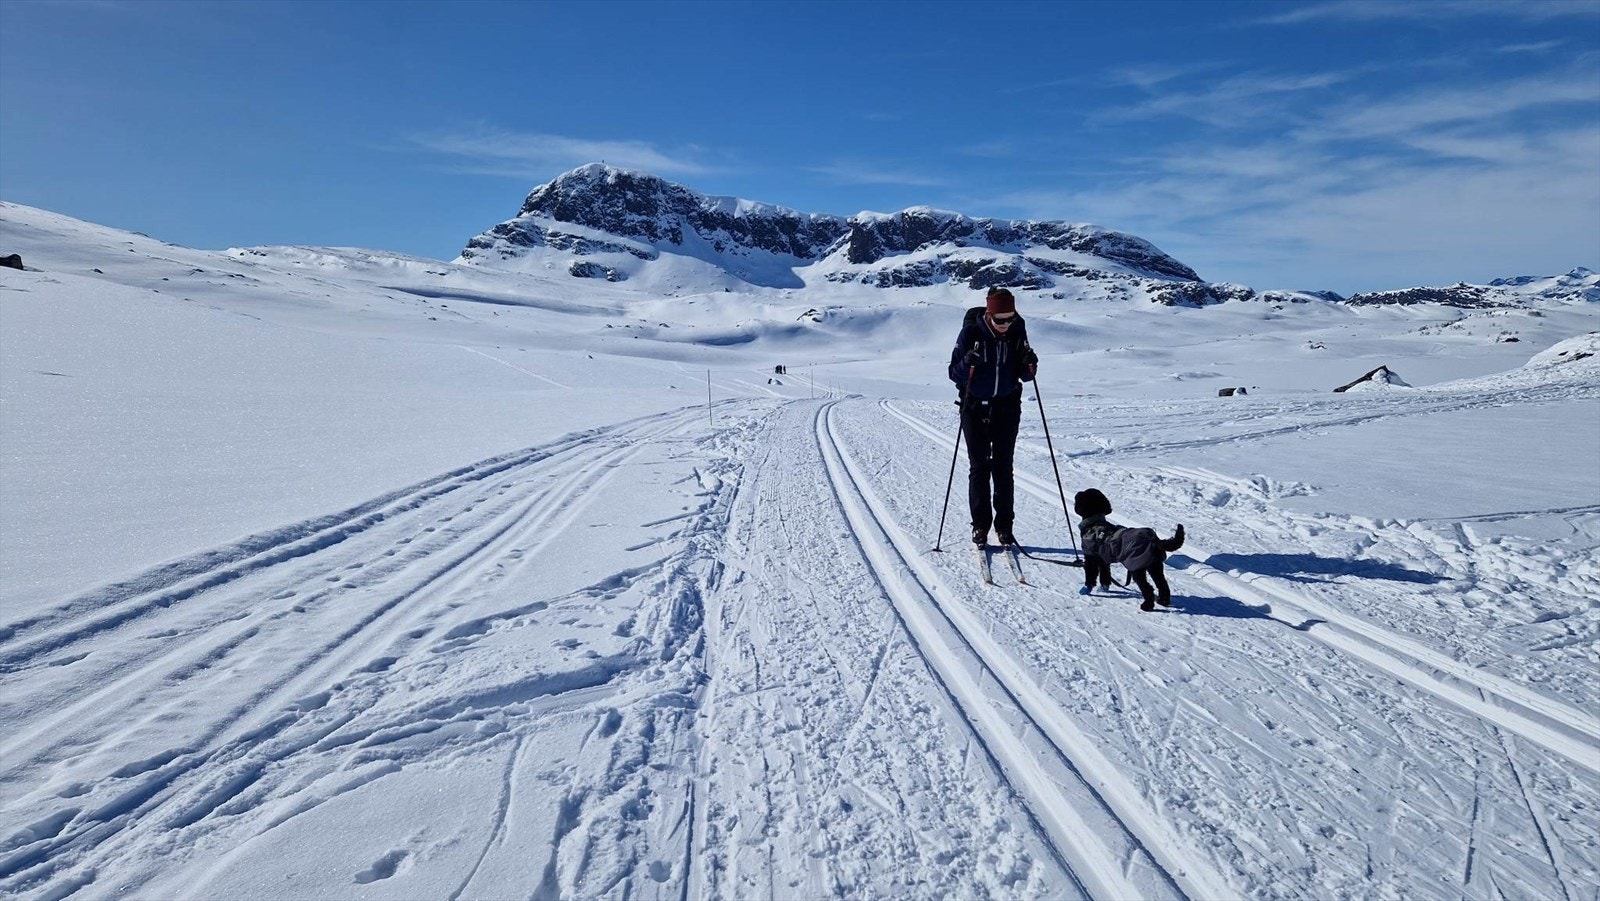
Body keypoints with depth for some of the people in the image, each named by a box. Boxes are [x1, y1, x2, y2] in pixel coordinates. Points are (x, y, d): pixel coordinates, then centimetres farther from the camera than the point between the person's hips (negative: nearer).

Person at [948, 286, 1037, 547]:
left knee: (1003, 468, 4)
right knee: (979, 467, 3)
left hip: (1007, 407, 2)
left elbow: (1023, 375, 3)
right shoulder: (971, 332, -12)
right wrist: (967, 363, -30)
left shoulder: (1017, 332, -5)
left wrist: (1029, 365, -18)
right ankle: (980, 525, 12)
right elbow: (954, 374, -10)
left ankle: (1004, 526, 11)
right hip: (975, 407, -2)